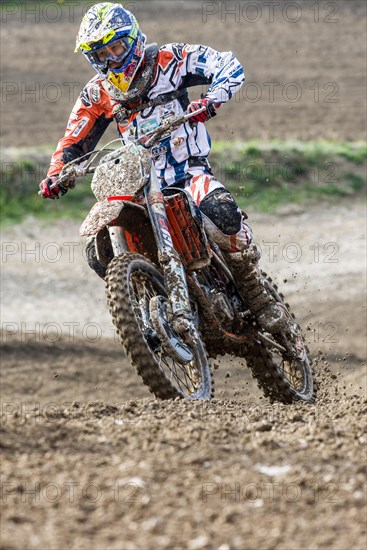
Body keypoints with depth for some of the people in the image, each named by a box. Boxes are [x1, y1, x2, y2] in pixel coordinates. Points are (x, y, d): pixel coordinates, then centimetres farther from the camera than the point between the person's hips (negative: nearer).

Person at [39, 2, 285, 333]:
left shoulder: (169, 60, -2)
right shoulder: (97, 94, 9)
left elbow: (229, 65, -7)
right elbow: (74, 142, 16)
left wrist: (211, 100, -28)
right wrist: (56, 175, -5)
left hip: (190, 172, -4)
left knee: (221, 211, -36)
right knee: (99, 253, -16)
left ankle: (258, 296, -18)